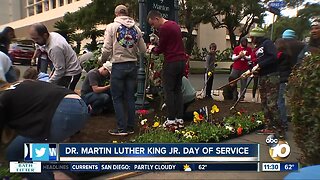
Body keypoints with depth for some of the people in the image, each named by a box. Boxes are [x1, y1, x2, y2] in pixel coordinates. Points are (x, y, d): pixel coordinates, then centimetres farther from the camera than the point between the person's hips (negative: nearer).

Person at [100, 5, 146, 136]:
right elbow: (143, 50, 7)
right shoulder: (136, 29, 6)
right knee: (130, 97, 11)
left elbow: (107, 49, -8)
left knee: (117, 98, 5)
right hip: (132, 65, 4)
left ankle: (122, 128, 6)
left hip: (118, 66, -4)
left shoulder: (112, 27, -5)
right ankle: (131, 127, 18)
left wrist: (103, 60, 11)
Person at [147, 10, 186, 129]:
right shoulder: (175, 25, 17)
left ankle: (171, 120, 2)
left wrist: (152, 49, 12)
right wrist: (155, 48, 19)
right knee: (178, 90, 12)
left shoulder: (164, 28, -11)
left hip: (171, 62, -9)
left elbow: (160, 49, -9)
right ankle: (180, 119, 15)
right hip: (181, 61, 9)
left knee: (169, 91, -1)